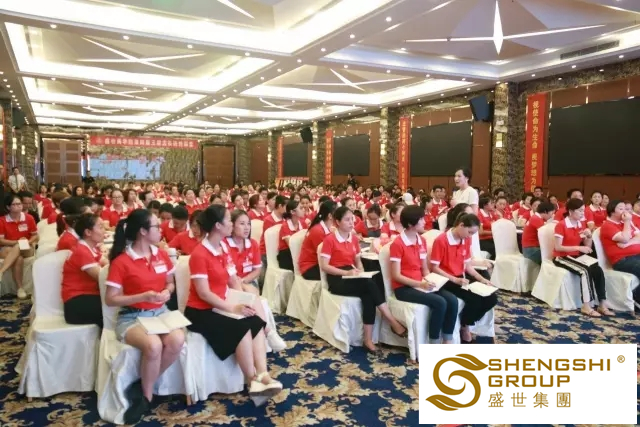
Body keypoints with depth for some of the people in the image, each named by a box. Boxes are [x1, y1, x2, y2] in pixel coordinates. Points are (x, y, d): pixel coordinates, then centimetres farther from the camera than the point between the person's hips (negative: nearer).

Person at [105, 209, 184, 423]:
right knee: (153, 345, -36)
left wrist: (167, 292, -5)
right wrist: (143, 296, -21)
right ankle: (147, 396, -8)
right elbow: (110, 299, -10)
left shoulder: (162, 255, 6)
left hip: (160, 313, 5)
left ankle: (142, 386, -5)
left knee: (177, 340, -28)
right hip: (132, 317, -5)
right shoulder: (121, 262, -11)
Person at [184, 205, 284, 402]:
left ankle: (262, 375, -23)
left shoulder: (224, 248, 8)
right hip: (200, 312, -8)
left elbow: (233, 280, 7)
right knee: (242, 328, -26)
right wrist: (233, 308, -24)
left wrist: (243, 302, -10)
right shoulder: (199, 255, -17)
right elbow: (204, 293, -21)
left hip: (220, 306, 8)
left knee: (257, 323, -15)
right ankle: (253, 381, -14)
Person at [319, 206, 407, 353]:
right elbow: (324, 266, -12)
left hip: (352, 277, 6)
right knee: (370, 285, -28)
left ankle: (368, 339, -24)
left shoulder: (354, 239, 12)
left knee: (368, 295, -28)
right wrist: (346, 272, -22)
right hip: (337, 280, -6)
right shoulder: (330, 240, -8)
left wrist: (360, 271, -3)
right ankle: (394, 323, -20)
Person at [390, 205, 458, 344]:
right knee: (439, 303, -25)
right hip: (403, 287, -7)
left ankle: (448, 341, -2)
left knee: (452, 300, -14)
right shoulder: (397, 244, -14)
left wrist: (430, 280, -6)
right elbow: (396, 276, -16)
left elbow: (425, 268, 15)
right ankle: (434, 344, -11)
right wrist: (420, 284, -23)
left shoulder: (422, 241, 8)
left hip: (421, 284, 7)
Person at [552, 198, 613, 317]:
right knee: (586, 271, -30)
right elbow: (558, 247, -19)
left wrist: (589, 236, -9)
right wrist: (578, 248, -24)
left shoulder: (581, 225, 8)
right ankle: (586, 306, -24)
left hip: (576, 256, 7)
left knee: (598, 270, -19)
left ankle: (602, 304, -15)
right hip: (562, 257, -7)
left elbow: (587, 247, 11)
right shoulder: (561, 225, -14)